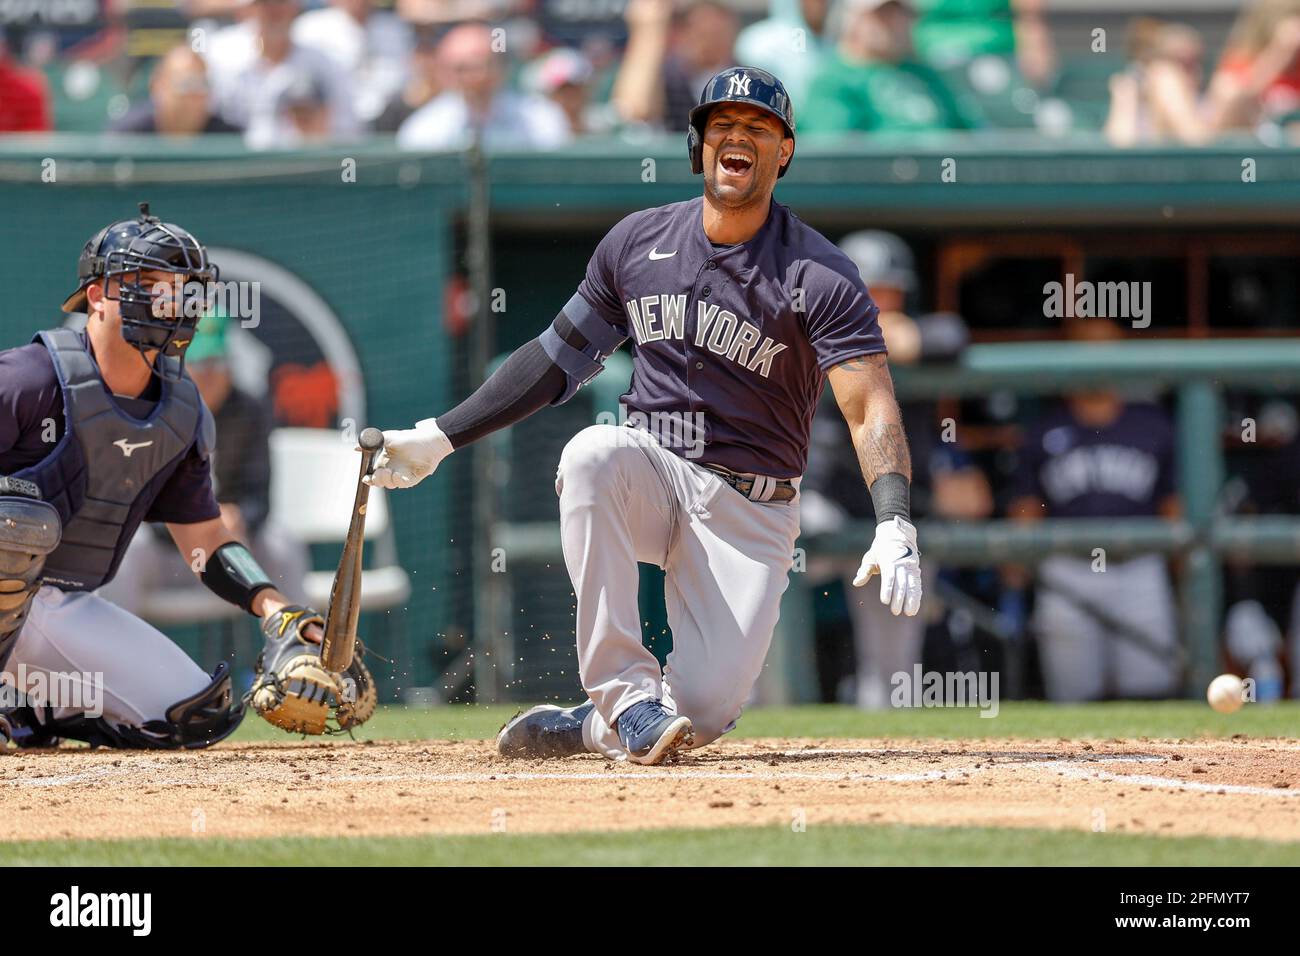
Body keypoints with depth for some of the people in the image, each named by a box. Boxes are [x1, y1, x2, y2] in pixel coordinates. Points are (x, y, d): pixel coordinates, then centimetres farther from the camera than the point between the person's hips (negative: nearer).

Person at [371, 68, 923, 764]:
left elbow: (872, 406, -20)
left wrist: (895, 528, -37)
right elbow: (558, 358, 13)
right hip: (651, 470, 2)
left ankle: (599, 724, 18)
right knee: (591, 454, -35)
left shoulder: (819, 276, -10)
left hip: (749, 512, -2)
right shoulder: (638, 243, 3)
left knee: (704, 712, -19)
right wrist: (440, 437, 7)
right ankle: (628, 692, -32)